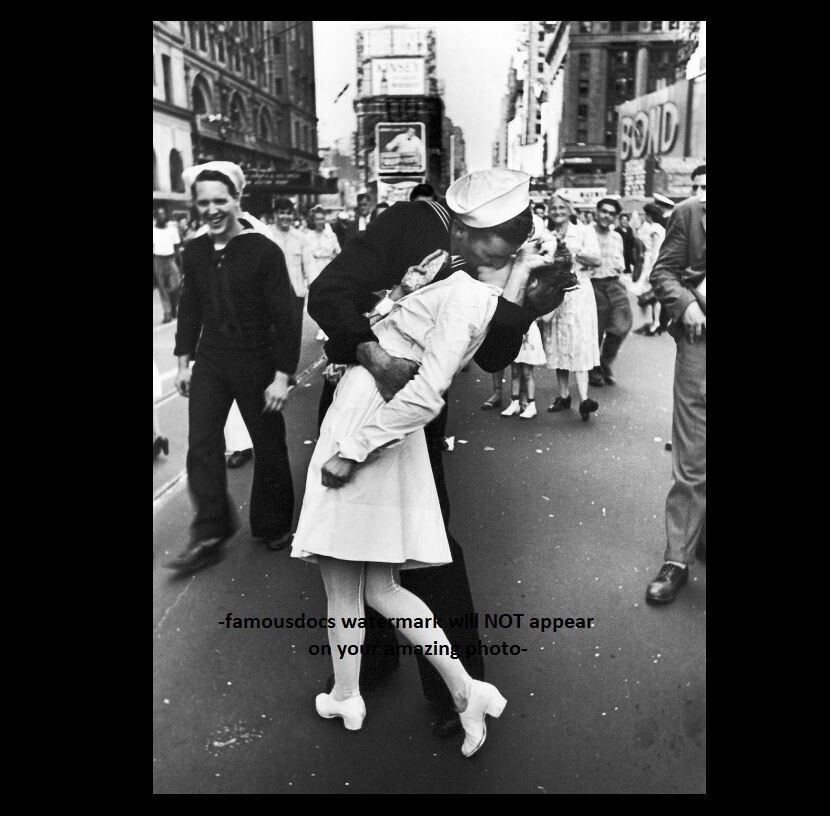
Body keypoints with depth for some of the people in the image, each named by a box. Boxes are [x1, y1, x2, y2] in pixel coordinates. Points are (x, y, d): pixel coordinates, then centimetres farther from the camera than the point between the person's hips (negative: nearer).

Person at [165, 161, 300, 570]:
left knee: (268, 447, 7)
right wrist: (184, 361, 13)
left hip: (256, 361, -4)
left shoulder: (264, 251, -12)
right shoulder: (195, 251, 3)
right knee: (201, 444, 0)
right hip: (210, 360, 4)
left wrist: (282, 375, -15)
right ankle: (210, 532, 12)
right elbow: (189, 307, 13)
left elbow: (284, 316, -12)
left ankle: (272, 527, 26)